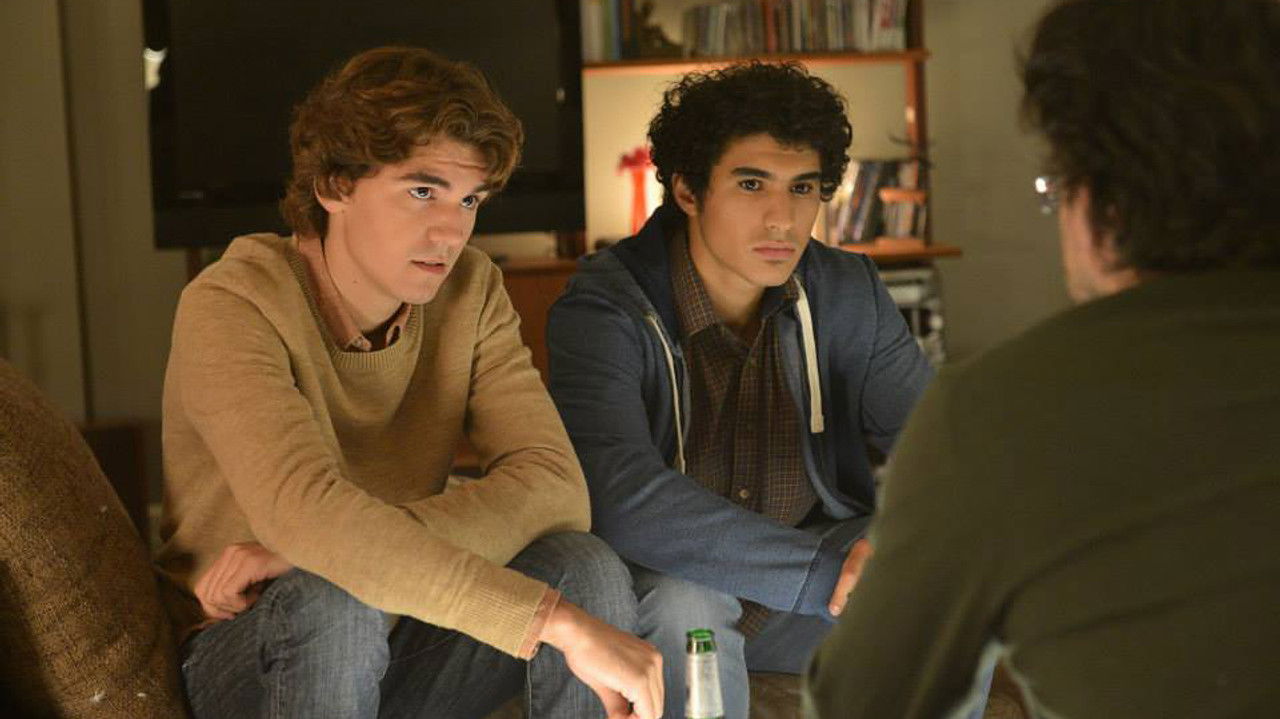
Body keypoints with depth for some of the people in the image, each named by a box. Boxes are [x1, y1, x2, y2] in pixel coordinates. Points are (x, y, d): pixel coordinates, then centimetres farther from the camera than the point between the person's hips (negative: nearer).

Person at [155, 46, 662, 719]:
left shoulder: (470, 292, -4)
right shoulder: (231, 308, -20)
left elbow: (553, 487, -18)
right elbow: (305, 511, -37)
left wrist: (331, 548, -31)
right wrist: (558, 623, -43)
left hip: (397, 649, 4)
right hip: (248, 662, -4)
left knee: (586, 568, -20)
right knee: (336, 599, -35)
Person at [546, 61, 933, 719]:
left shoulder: (848, 295, -4)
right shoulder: (604, 310, -19)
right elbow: (621, 497, -35)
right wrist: (830, 571, -42)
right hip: (662, 588, -3)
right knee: (686, 598, -36)